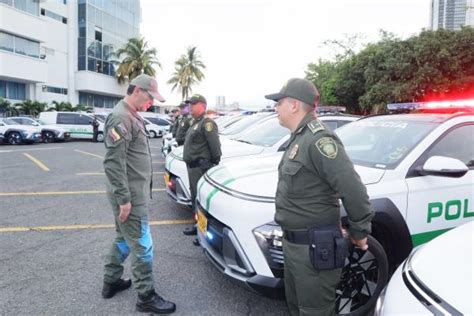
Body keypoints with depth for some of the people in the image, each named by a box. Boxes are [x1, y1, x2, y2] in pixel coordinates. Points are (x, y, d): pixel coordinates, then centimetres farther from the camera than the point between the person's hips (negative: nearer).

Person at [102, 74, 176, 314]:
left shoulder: (132, 116, 14)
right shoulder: (121, 117, -18)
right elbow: (113, 163, -24)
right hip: (130, 195, -10)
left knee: (124, 239, 21)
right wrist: (124, 198, -23)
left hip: (134, 192, 10)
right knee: (142, 246, -1)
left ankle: (111, 282, 36)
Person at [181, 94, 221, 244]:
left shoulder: (207, 122, -13)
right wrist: (190, 163, 17)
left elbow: (215, 146, -20)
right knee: (195, 197, 18)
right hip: (193, 167, 11)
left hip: (201, 167, -11)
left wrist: (215, 163, -19)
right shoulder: (195, 123, 20)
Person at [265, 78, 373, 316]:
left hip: (314, 247, -10)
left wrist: (359, 232, -13)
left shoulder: (318, 139, -22)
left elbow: (353, 190, -26)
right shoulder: (299, 137, 10)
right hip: (292, 242, 10)